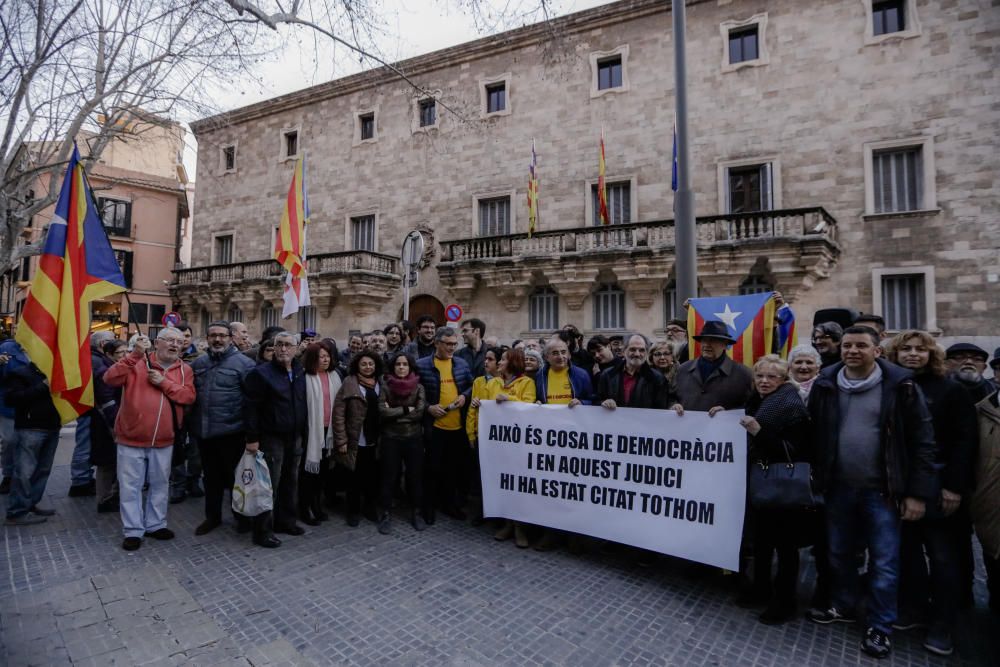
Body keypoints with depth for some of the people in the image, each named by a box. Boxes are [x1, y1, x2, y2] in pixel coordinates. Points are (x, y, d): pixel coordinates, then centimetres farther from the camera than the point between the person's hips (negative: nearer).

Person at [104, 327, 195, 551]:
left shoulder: (184, 369, 4)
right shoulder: (137, 362, -4)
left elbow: (189, 396, -7)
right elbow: (110, 379, -17)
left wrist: (164, 382, -16)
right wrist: (134, 355, -23)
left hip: (163, 440, 3)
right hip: (131, 438, -3)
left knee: (160, 484, 14)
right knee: (130, 486, 5)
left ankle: (155, 524, 28)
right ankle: (133, 531, 16)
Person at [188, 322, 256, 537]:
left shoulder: (243, 363, -9)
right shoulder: (198, 363, 9)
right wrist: (191, 422, 10)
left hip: (231, 432, -5)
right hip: (204, 431, 5)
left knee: (235, 476, 9)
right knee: (211, 476, 18)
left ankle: (242, 516, 26)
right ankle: (212, 516, 33)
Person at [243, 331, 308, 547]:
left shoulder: (300, 373, 8)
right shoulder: (261, 373, -10)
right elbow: (250, 407, -14)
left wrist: (303, 433, 12)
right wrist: (252, 438, -17)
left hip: (295, 438, 6)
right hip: (271, 438, -6)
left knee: (290, 482, 15)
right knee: (269, 485, -1)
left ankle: (285, 521, 30)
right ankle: (262, 531, 11)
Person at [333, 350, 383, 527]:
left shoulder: (380, 384, 7)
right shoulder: (349, 383, -7)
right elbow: (338, 412, -10)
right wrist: (341, 440, -14)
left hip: (375, 441, 4)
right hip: (356, 441, -4)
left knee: (373, 477, 12)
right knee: (355, 478, 9)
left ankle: (370, 508, 31)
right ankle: (354, 511, 25)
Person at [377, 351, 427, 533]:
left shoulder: (418, 387, -1)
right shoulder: (385, 385, -3)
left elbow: (419, 412, -12)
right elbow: (382, 411, -14)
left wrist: (394, 413, -12)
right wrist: (406, 410, -12)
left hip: (414, 438, 1)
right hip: (391, 438, -1)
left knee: (415, 476, 8)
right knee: (388, 477, 5)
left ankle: (416, 513, 22)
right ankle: (385, 514, 18)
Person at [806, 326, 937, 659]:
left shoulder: (900, 385, -9)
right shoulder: (825, 385, -1)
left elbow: (922, 441, -7)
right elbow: (814, 435, 4)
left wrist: (917, 492, -9)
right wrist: (817, 478, 2)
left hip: (882, 491, -3)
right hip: (838, 488, 3)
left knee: (884, 562, 7)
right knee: (839, 553, 18)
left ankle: (880, 627, 25)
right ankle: (842, 607, 38)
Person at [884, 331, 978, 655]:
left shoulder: (951, 389, -1)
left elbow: (966, 440, -6)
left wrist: (955, 485, -13)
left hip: (937, 486, -3)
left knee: (942, 556, 5)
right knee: (907, 550, 10)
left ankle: (942, 625, 16)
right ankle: (913, 609, 25)